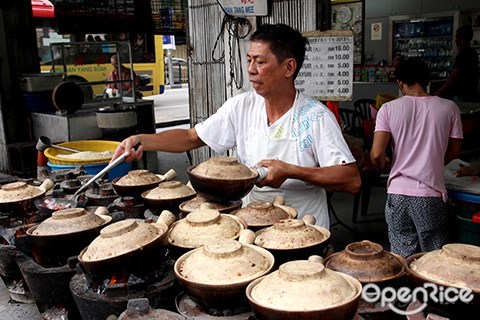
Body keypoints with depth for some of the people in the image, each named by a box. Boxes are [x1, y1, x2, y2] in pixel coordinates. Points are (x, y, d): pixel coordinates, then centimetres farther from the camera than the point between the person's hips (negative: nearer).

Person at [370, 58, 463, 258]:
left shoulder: (389, 109, -5)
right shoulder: (449, 108, -1)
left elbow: (376, 154, -11)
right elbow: (454, 152, 8)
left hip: (398, 193, 0)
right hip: (432, 193, 0)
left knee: (402, 259, 12)